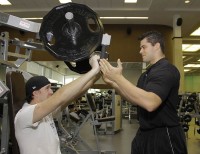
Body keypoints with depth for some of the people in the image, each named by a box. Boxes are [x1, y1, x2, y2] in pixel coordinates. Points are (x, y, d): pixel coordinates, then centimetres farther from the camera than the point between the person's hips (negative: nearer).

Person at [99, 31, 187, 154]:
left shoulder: (167, 70, -17)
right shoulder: (148, 73, 15)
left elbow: (150, 103, -32)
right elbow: (134, 99, 13)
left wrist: (118, 77, -29)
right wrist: (112, 82, 1)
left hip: (164, 136, -9)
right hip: (145, 134, 9)